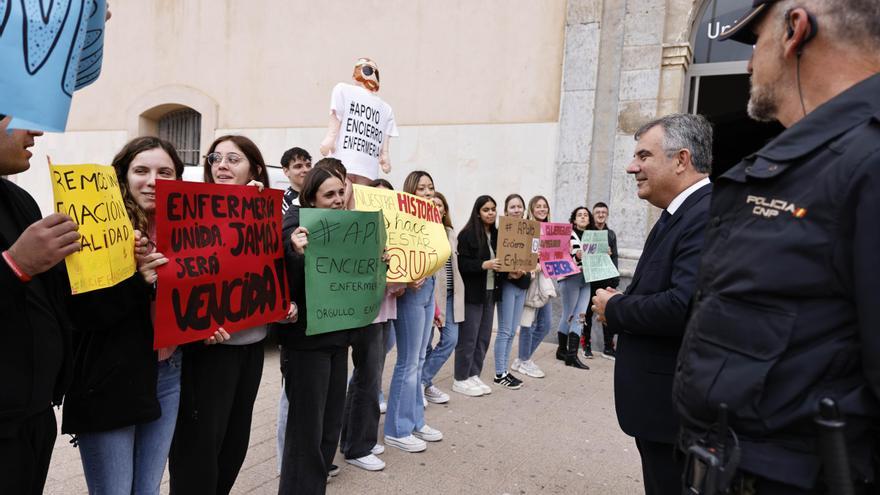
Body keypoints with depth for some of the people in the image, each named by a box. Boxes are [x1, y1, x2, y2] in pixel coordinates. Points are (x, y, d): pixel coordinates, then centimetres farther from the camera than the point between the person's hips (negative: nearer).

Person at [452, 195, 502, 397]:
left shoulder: (496, 235, 10)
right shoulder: (467, 234, -10)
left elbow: (501, 261, 17)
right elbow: (461, 264, -16)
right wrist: (484, 265, -26)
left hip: (490, 292, 7)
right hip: (472, 293, -7)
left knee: (483, 338, 11)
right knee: (468, 338, 0)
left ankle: (474, 375, 24)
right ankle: (460, 380, 12)